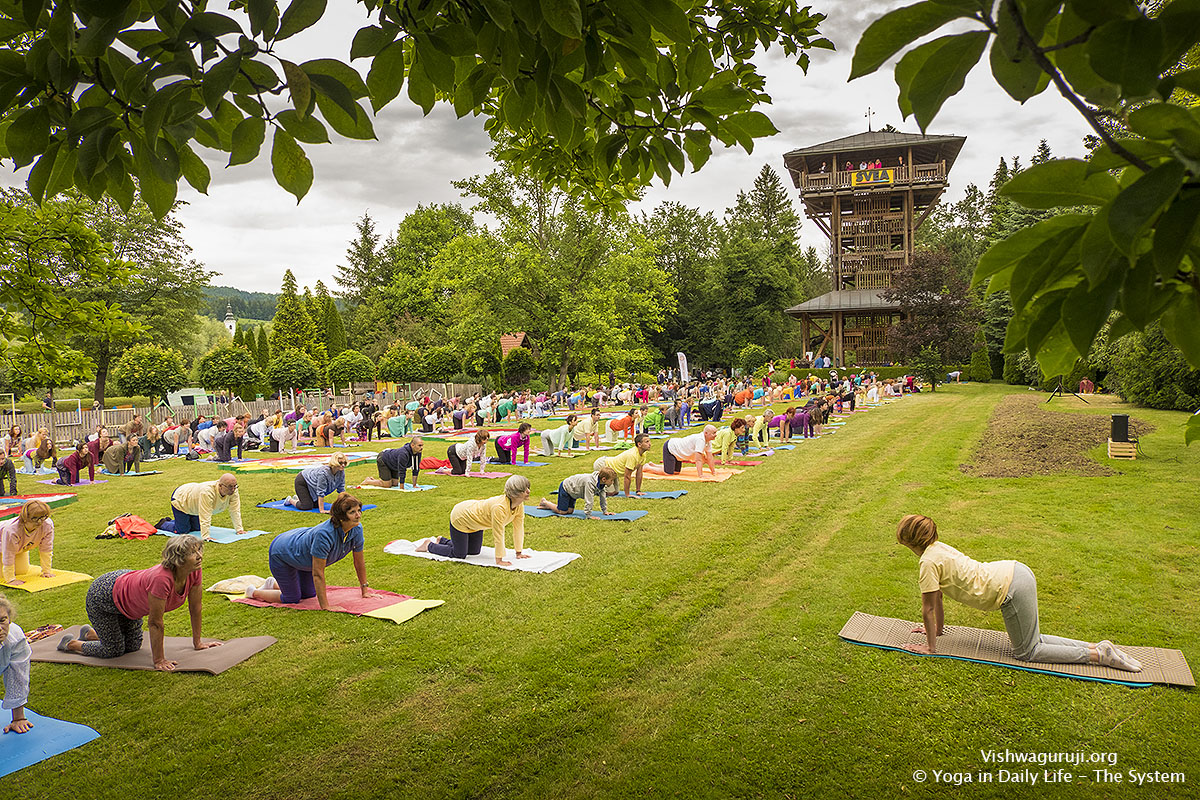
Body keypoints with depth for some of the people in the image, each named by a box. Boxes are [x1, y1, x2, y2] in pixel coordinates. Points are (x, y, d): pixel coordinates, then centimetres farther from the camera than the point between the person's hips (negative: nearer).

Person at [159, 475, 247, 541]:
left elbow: (235, 511, -19)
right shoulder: (208, 491, -44)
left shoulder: (233, 491, -24)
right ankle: (164, 524, 22)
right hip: (180, 499, -7)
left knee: (196, 528, 15)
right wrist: (205, 536, -45)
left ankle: (172, 521, 39)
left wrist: (239, 529, -21)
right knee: (183, 530, -5)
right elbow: (205, 516, -44)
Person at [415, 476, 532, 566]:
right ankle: (429, 545, 17)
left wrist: (519, 552, -5)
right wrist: (499, 561, -33)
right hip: (460, 517, -9)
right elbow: (498, 535, -37)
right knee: (459, 555, -4)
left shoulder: (520, 506, -15)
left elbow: (518, 528, -7)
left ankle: (442, 540, 36)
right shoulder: (499, 507, -40)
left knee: (474, 551, 18)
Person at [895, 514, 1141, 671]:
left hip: (1011, 589, -9)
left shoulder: (928, 562, -13)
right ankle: (1096, 646, 15)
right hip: (1017, 572, 9)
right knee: (1031, 641, 20)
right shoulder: (938, 547, 13)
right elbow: (937, 596, 24)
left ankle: (1100, 655, 3)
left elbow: (928, 609, -7)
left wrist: (930, 647, 3)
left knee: (1026, 652, 6)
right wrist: (938, 628, 32)